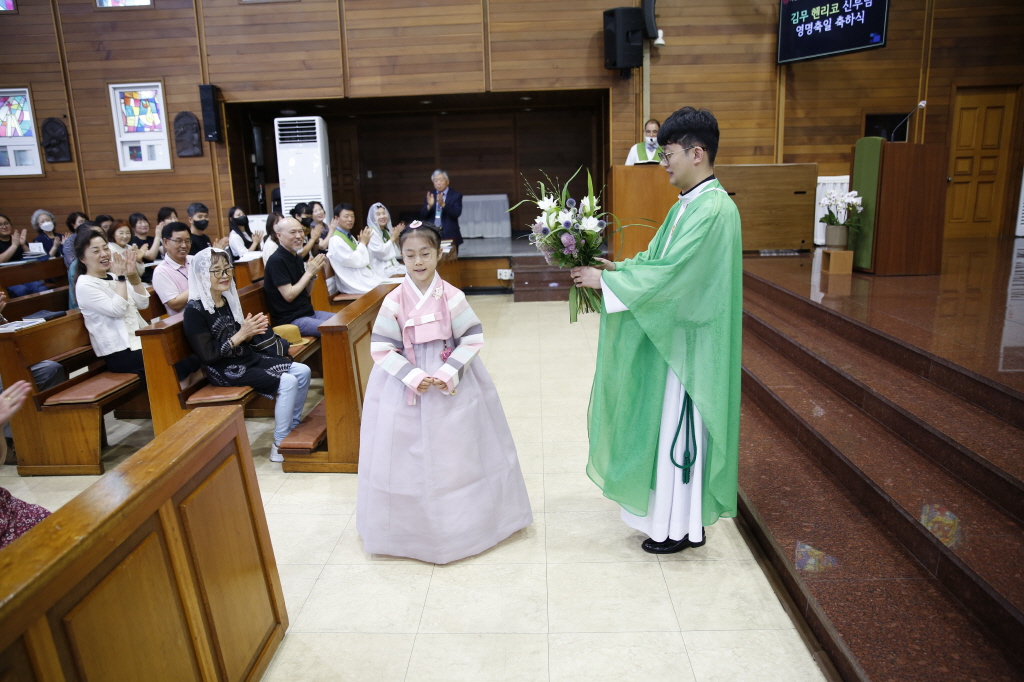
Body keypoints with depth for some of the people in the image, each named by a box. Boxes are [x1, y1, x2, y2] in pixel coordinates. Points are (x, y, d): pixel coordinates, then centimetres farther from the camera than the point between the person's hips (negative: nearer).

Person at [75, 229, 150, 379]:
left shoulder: (115, 277, 15)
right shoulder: (84, 285, -5)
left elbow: (143, 304, 7)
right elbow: (117, 310, -16)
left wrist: (132, 275, -4)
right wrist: (121, 277, -10)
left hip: (141, 341, 7)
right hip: (120, 352, -7)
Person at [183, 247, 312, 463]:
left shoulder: (228, 299, 6)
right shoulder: (195, 310, -16)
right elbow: (208, 356, -20)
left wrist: (251, 330, -6)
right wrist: (241, 335, -23)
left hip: (249, 358, 8)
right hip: (226, 371, -8)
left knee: (302, 371, 1)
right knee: (287, 382, -21)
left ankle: (293, 428, 15)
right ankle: (280, 447, -8)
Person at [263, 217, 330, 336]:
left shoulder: (297, 258, 11)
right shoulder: (277, 261, -15)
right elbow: (289, 296, -19)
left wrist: (313, 273, -3)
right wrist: (309, 272, -15)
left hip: (308, 312, 9)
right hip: (290, 320, -9)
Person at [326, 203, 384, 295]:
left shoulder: (351, 237, 16)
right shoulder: (336, 240, -11)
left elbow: (366, 260, 15)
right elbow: (356, 262, -19)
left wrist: (364, 244, -1)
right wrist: (363, 243, -6)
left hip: (364, 277, 8)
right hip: (354, 284, -8)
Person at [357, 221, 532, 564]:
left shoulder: (452, 296, -8)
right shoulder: (394, 301, -7)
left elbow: (472, 340, -7)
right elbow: (382, 349, -7)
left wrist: (448, 374, -18)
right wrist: (413, 377, -18)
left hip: (453, 382, 0)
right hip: (405, 386, 0)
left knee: (456, 452, 10)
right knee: (410, 455, 7)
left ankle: (464, 520, 31)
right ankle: (413, 523, 27)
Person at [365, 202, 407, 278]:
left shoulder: (387, 231, 13)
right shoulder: (371, 232, -9)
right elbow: (380, 253, -18)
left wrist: (396, 238, 3)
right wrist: (393, 238, -9)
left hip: (392, 265, 8)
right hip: (381, 269, -8)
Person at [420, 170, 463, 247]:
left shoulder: (456, 195, 0)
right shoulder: (430, 195, 10)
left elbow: (457, 213, -14)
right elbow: (422, 215, 4)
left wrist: (443, 204, -28)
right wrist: (429, 205, -17)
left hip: (450, 236, -3)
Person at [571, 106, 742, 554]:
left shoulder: (714, 209, -22)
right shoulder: (688, 205, 9)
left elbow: (668, 272, -26)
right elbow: (655, 257, 13)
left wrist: (606, 279, -19)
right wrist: (615, 268, -2)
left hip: (691, 341, -10)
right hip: (673, 333, 10)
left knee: (680, 427, 3)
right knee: (666, 423, 19)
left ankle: (684, 526, 20)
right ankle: (671, 509, 37)